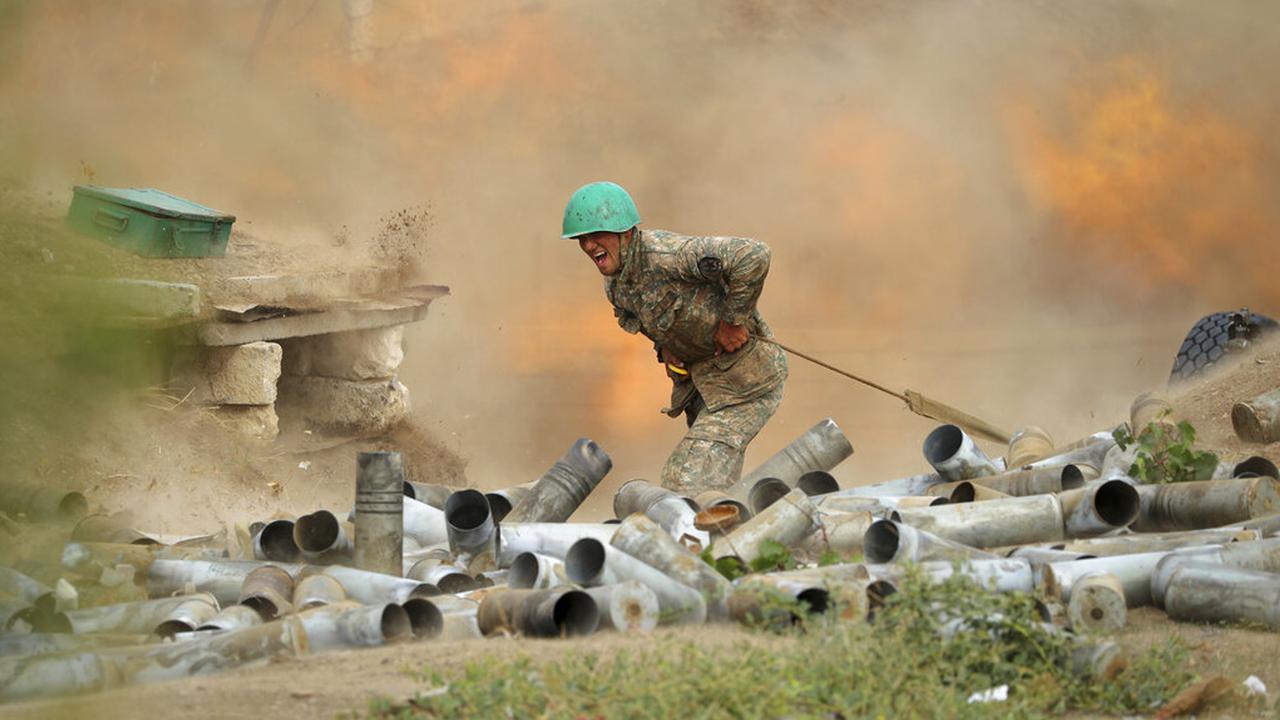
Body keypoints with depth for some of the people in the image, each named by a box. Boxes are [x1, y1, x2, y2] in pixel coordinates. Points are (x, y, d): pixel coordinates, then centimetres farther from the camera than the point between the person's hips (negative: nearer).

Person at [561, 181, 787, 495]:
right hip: (701, 375, 9)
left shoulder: (664, 253, -28)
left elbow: (753, 256, -36)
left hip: (745, 378, -9)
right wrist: (664, 346, 5)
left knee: (689, 483, -16)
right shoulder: (615, 286, 1)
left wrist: (734, 320, -26)